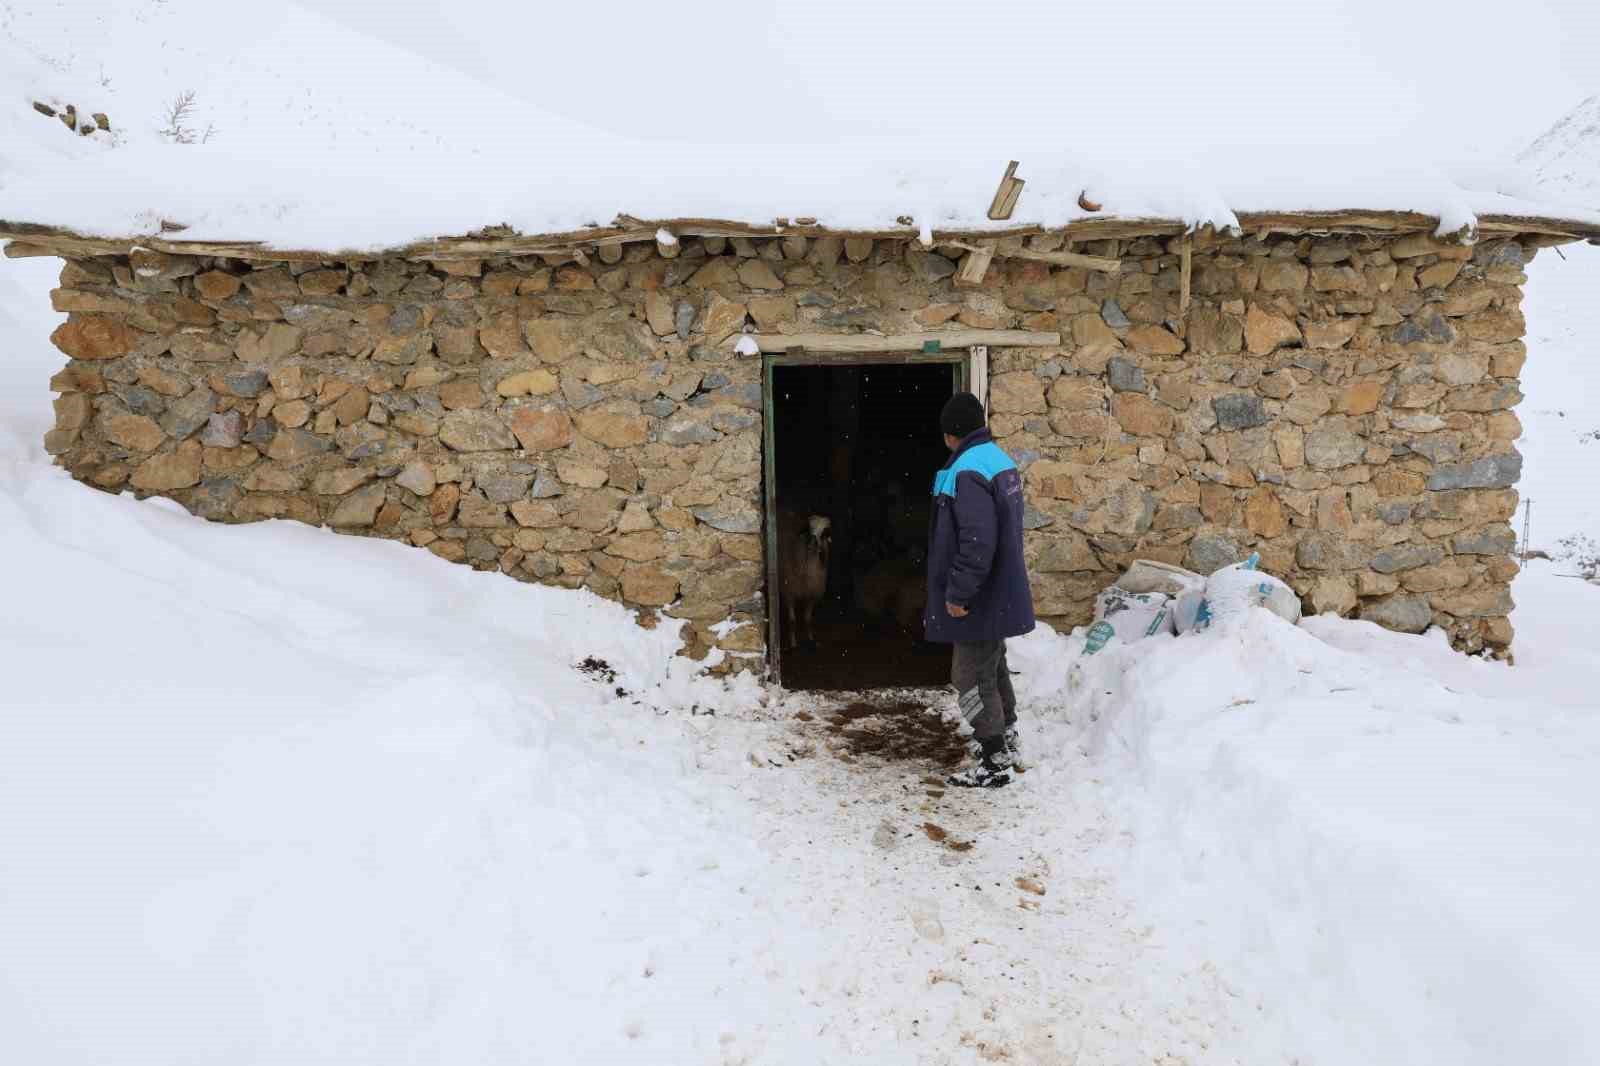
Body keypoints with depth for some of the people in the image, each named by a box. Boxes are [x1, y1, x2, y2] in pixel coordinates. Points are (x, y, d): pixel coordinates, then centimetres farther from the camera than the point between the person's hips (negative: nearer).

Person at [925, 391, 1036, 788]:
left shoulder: (967, 472, -23)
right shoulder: (1001, 461, 9)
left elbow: (976, 541, -29)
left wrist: (958, 593, -21)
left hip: (979, 599, -10)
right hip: (1001, 592, 10)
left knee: (971, 677, -1)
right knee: (992, 667, 23)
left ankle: (993, 764, 7)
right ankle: (1004, 740, 39)